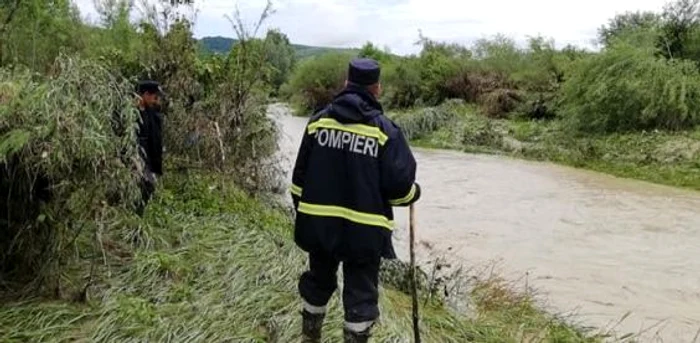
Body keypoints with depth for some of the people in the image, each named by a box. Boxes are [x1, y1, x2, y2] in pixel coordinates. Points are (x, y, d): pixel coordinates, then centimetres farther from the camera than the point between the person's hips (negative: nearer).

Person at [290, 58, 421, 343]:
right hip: (364, 229, -4)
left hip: (318, 223, 4)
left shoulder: (318, 121, 0)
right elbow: (400, 185, -13)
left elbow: (300, 177, 4)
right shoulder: (385, 130, -11)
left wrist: (302, 210, 17)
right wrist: (414, 193, 10)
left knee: (318, 282, 24)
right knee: (361, 295, 11)